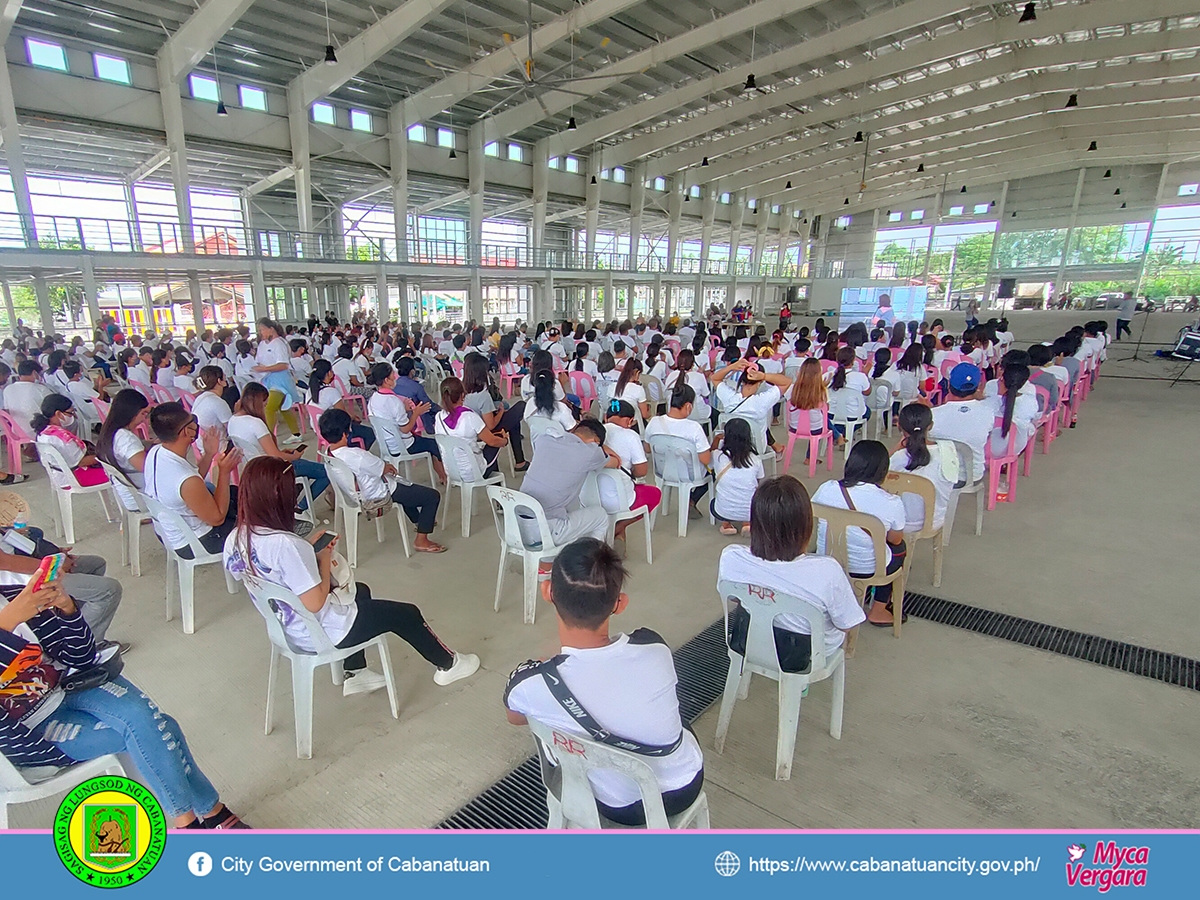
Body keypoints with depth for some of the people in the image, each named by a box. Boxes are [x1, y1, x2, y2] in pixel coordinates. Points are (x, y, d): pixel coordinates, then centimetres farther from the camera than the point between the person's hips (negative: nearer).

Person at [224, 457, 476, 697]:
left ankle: (355, 674, 39)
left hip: (285, 625, 9)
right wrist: (325, 561, -16)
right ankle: (448, 664, 34)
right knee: (406, 614, 9)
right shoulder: (285, 544, -36)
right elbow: (315, 604, -30)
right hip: (320, 634, -9)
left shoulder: (235, 539, -8)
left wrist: (307, 547, -2)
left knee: (360, 591, 32)